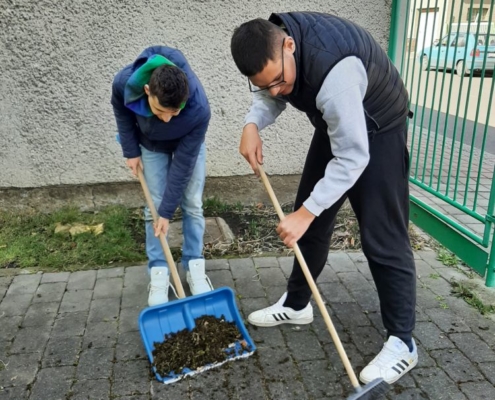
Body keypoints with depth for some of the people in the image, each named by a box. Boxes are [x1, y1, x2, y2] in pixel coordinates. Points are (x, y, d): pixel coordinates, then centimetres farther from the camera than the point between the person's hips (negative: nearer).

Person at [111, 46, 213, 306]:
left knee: (192, 204, -1)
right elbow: (120, 110, -10)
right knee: (154, 206, -1)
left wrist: (167, 212, -26)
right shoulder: (124, 82, -37)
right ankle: (159, 274, 7)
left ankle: (194, 268, 14)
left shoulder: (199, 109, -42)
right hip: (151, 144, 1)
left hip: (187, 145, -1)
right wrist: (131, 150, -9)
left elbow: (183, 163, -32)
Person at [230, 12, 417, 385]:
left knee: (382, 237, -9)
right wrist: (253, 124, -19)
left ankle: (402, 342, 4)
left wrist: (305, 212, -34)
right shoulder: (269, 44, -16)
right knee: (313, 221, 12)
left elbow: (353, 157, -36)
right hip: (335, 125, 8)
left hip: (377, 131, -7)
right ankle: (296, 304, 29)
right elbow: (269, 95, 2)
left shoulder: (334, 69, -40)